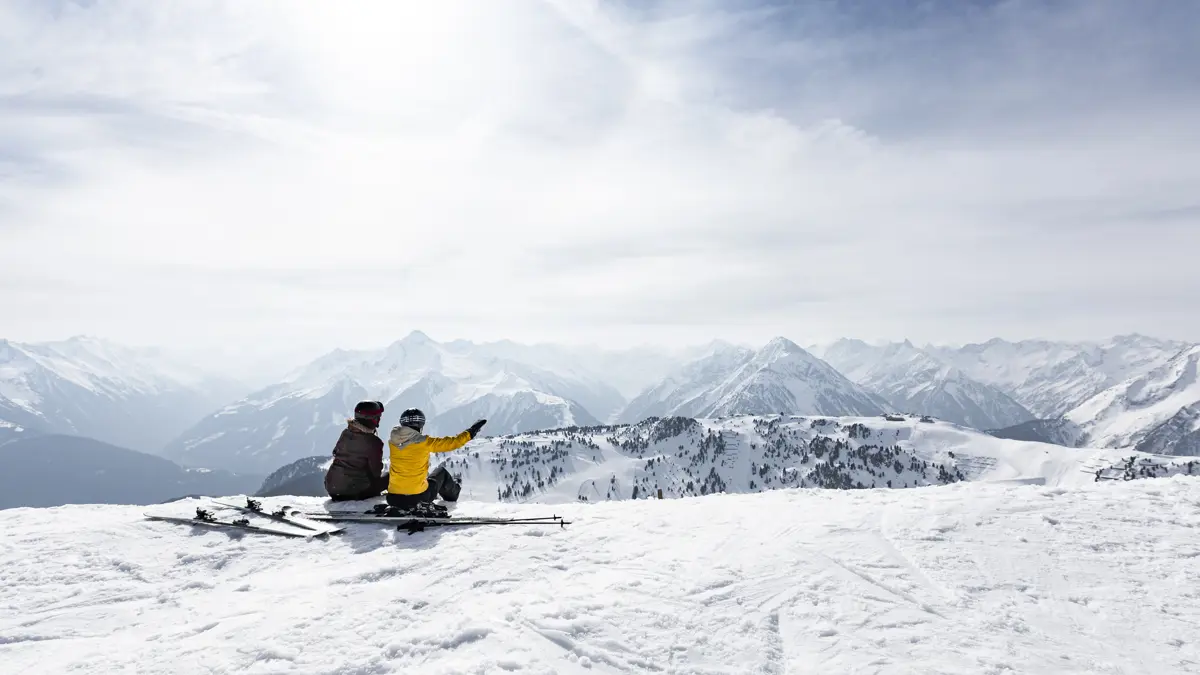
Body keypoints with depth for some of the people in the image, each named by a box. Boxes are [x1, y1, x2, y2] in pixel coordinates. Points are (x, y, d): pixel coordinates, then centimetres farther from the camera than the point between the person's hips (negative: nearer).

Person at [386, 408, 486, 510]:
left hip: (392, 499, 3)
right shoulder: (425, 442, -13)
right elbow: (451, 443, -7)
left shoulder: (392, 441, -3)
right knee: (441, 472, 28)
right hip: (418, 496, -3)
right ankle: (452, 497, 52)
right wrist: (470, 433, 6)